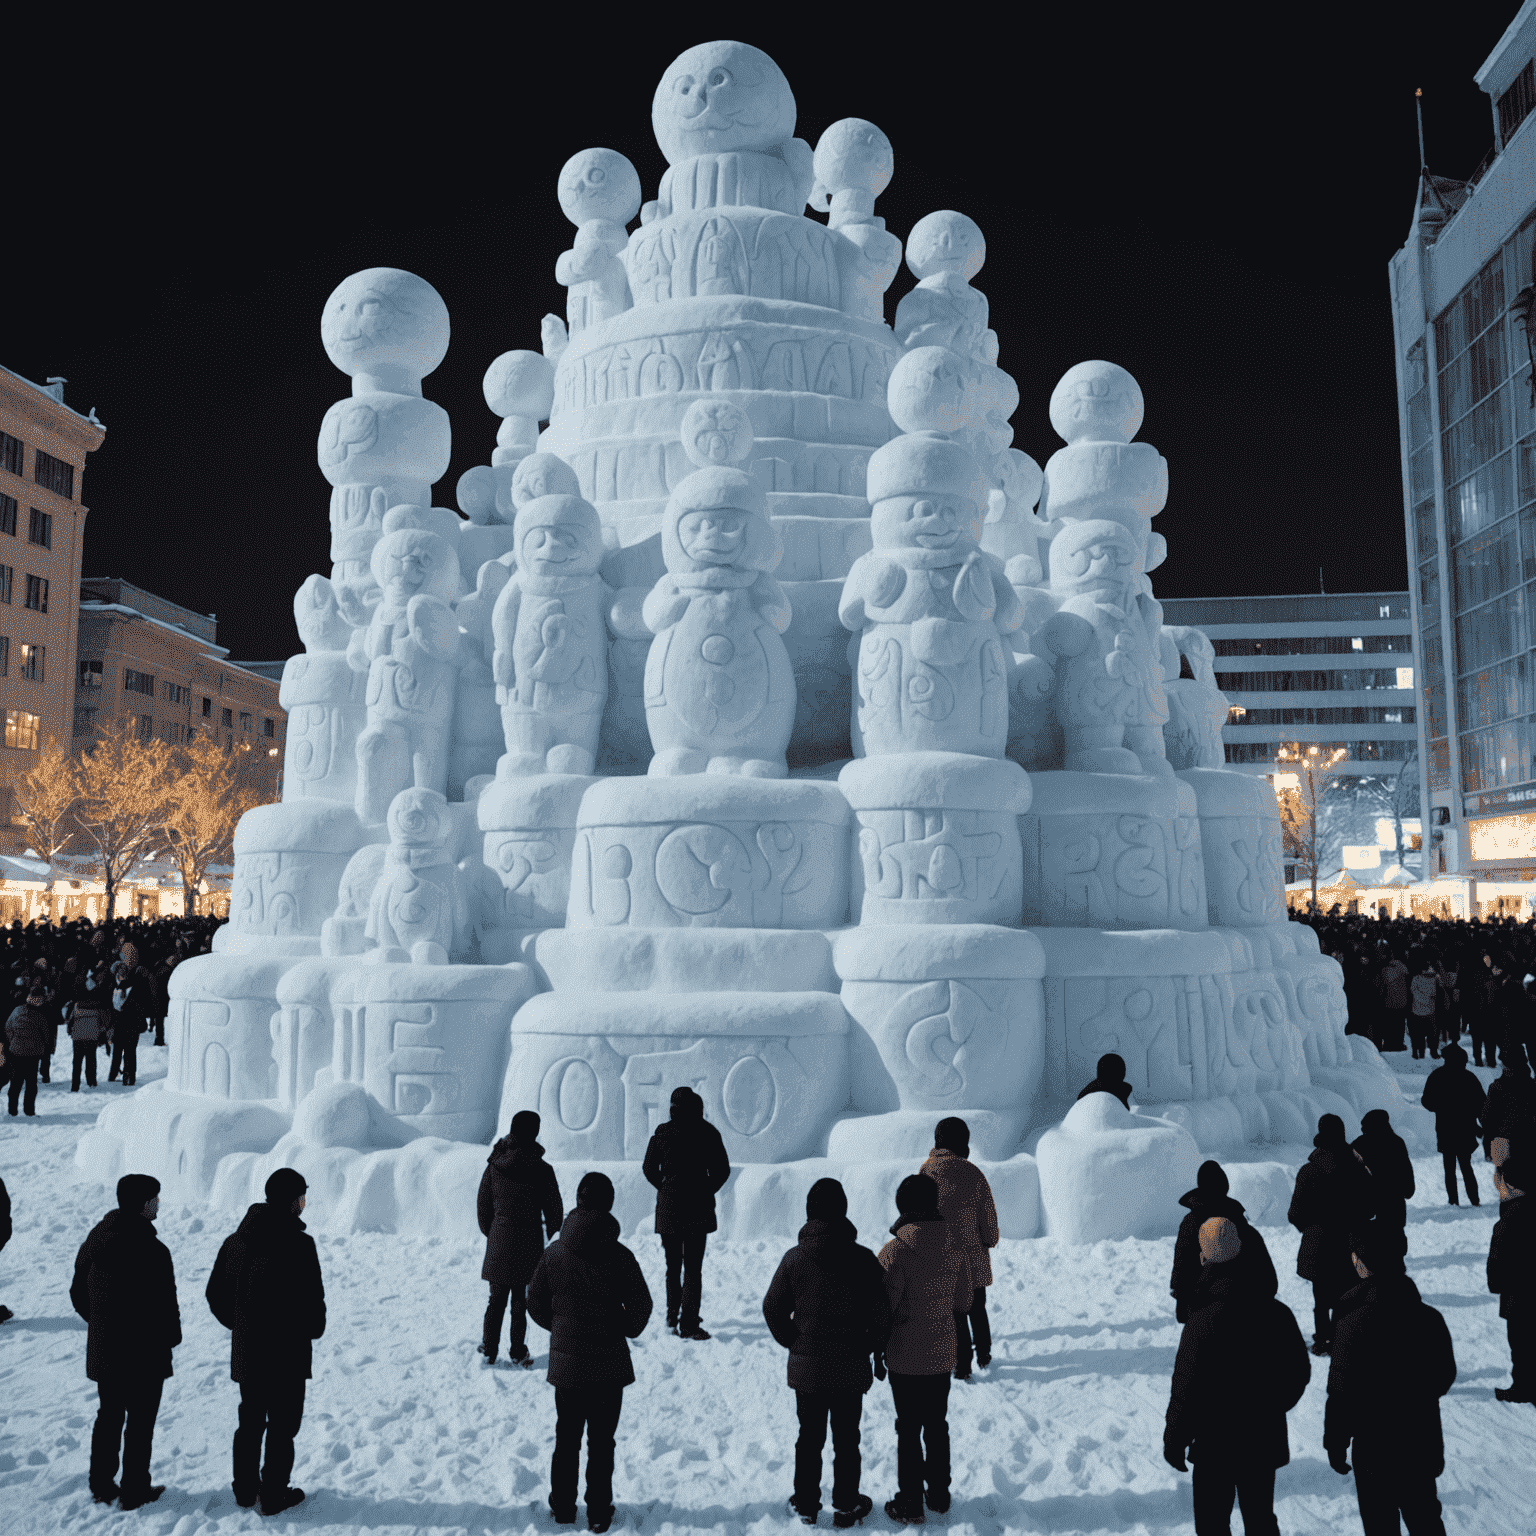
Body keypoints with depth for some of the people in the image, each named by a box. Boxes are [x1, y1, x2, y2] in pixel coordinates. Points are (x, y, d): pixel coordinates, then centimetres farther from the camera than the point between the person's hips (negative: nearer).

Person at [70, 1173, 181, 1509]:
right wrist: (171, 1337, -2)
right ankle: (135, 1490, 19)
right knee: (140, 1422, 9)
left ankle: (101, 1485, 31)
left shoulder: (96, 1238, -2)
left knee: (108, 1416, 22)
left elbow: (78, 1293, 9)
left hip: (103, 1351, 7)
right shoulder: (153, 1251, -26)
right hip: (145, 1355, -7)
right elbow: (165, 1305, -21)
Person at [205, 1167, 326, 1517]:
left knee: (250, 1422, 21)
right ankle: (273, 1495, 17)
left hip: (245, 1352, 7)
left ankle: (245, 1489, 32)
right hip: (287, 1354, -7)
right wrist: (313, 1330, -1)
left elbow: (215, 1294, 8)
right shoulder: (298, 1244, -22)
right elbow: (312, 1301, -22)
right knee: (282, 1424, 8)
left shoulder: (236, 1240, 1)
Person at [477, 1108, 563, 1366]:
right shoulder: (542, 1170, -12)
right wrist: (551, 1233, 15)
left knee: (496, 1299, 15)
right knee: (521, 1300, 9)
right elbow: (555, 1210, -3)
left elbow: (483, 1206, 4)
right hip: (529, 1244, -2)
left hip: (499, 1242, 2)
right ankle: (517, 1352, 16)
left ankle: (488, 1350, 22)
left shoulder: (494, 1166, -5)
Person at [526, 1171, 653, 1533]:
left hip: (566, 1361, 2)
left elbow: (535, 1302, 2)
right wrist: (627, 1329, 10)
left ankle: (562, 1507, 29)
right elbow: (640, 1306, -10)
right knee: (601, 1442, 11)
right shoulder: (619, 1255, -16)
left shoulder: (553, 1253, -8)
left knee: (567, 1437, 19)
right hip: (609, 1364, -2)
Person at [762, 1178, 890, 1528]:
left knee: (809, 1437, 16)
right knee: (846, 1439, 14)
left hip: (806, 1365, 1)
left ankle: (806, 1503, 26)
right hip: (851, 1367, -1)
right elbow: (881, 1311, -10)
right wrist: (876, 1348, 6)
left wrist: (793, 1342, 9)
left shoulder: (795, 1257, -10)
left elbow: (772, 1308, -5)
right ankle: (846, 1506, 23)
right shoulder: (863, 1258, -12)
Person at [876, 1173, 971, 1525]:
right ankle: (939, 1494, 32)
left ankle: (910, 1505, 19)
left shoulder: (895, 1251, -22)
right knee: (937, 1425, 20)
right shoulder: (956, 1246, -7)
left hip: (905, 1358, -4)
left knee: (909, 1429, 9)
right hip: (942, 1354, 4)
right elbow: (963, 1301, 2)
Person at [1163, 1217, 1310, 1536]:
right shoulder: (1277, 1312, -9)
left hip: (1216, 1446, -5)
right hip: (1266, 1439, 5)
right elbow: (1300, 1373, 5)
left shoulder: (1202, 1321, -25)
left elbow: (1186, 1390, -18)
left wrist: (1174, 1440, -3)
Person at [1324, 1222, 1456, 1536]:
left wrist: (1335, 1443, -5)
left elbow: (1342, 1392, -18)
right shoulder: (1430, 1318, -8)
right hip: (1423, 1440, 5)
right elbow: (1445, 1376, 7)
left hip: (1375, 1445, -5)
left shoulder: (1352, 1324, -24)